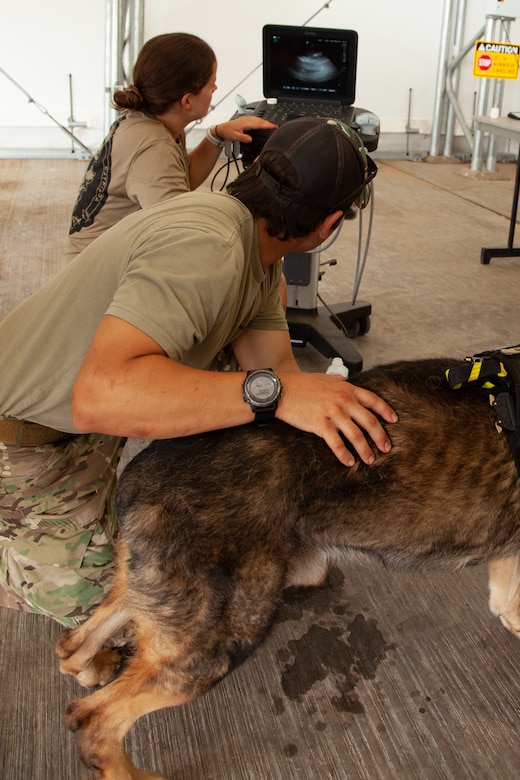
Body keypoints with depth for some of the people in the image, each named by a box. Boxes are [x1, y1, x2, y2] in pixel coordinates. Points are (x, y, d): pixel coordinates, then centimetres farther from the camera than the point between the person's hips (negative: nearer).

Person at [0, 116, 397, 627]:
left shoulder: (258, 250, -3)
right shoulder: (205, 248, -36)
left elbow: (275, 365, -7)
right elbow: (99, 395, -48)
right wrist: (272, 392, -50)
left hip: (86, 411, 9)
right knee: (92, 596, 2)